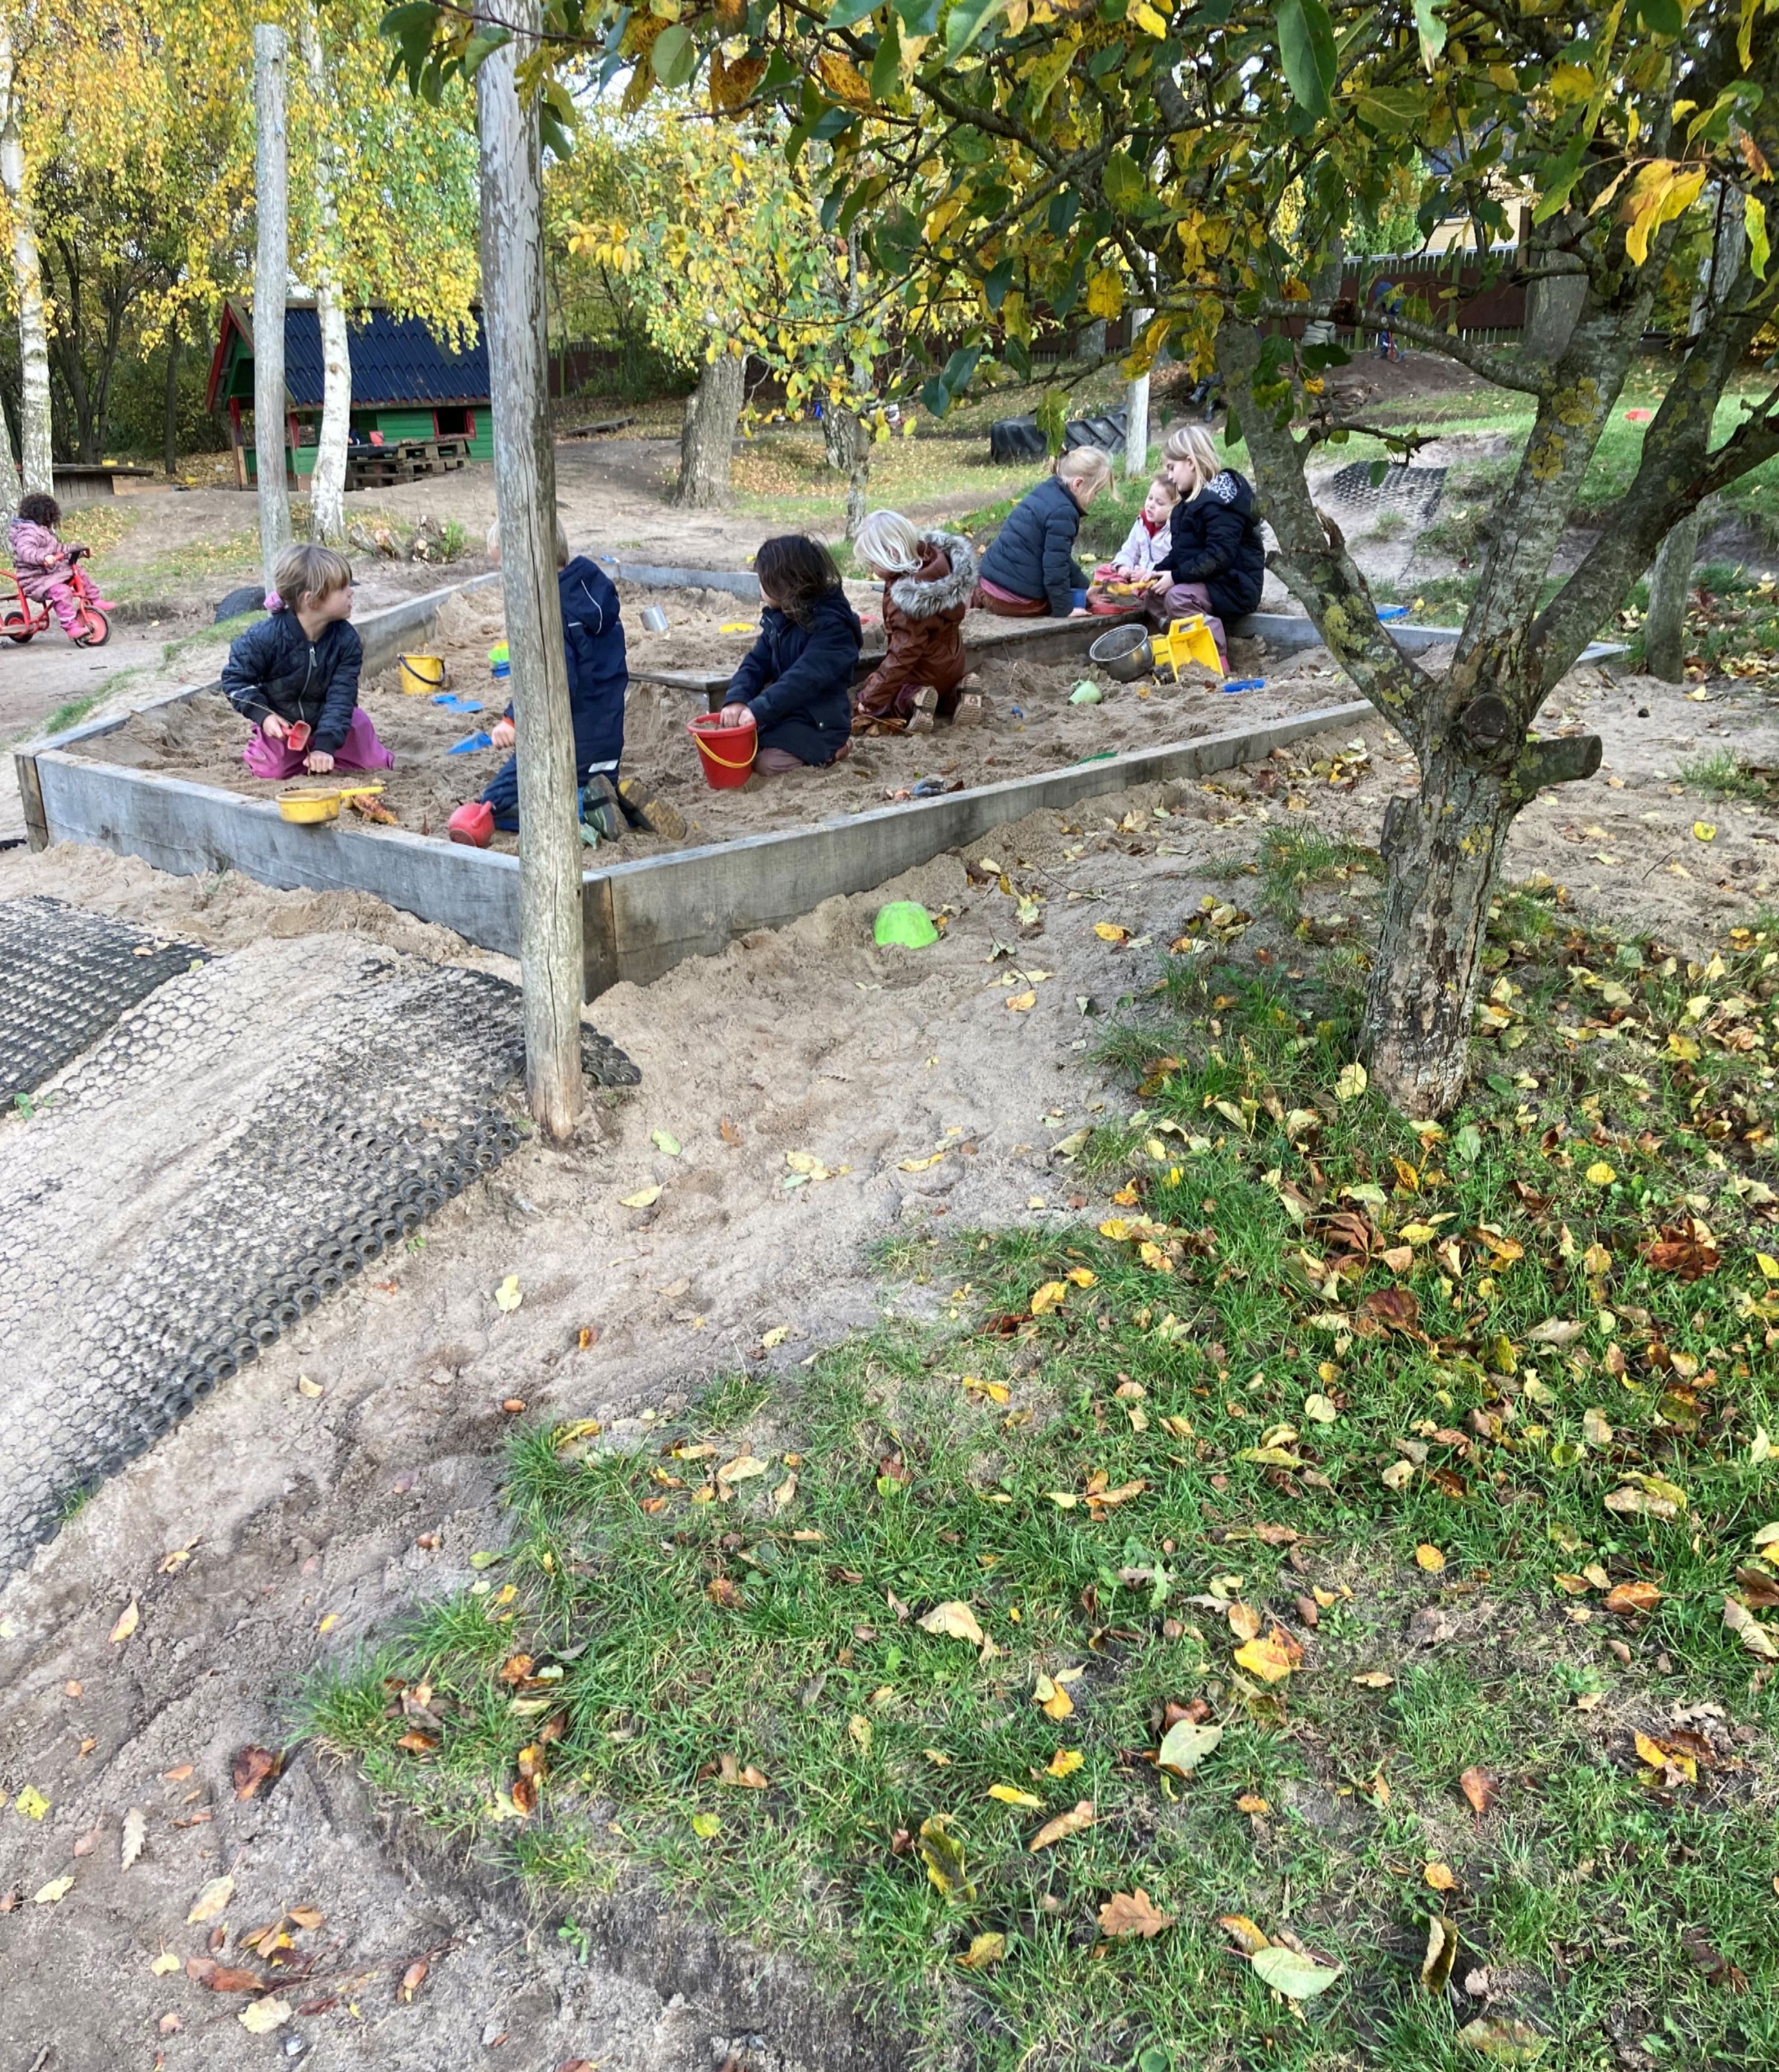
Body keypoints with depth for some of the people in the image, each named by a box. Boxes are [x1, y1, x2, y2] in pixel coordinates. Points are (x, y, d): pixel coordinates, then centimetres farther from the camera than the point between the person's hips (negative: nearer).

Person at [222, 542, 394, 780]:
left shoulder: (346, 639, -19)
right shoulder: (266, 637, -25)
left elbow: (341, 694, -20)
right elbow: (235, 677, -11)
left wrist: (326, 745, -29)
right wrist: (263, 716, -23)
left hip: (331, 718, 2)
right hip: (281, 723, -2)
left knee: (377, 765, -5)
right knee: (271, 771, -10)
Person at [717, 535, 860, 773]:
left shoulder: (832, 626, -21)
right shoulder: (777, 619, 7)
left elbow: (804, 679, -31)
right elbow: (757, 662, 3)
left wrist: (759, 710, -35)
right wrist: (737, 700, -17)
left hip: (820, 722, -8)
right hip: (784, 714, 8)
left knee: (769, 762, -26)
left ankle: (833, 750, -1)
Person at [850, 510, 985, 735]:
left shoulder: (910, 600, -34)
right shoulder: (930, 558, -10)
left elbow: (902, 656, -30)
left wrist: (870, 698, -24)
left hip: (926, 675, -8)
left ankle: (909, 705, -15)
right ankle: (952, 697, 7)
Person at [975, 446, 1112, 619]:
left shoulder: (1048, 492, 15)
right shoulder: (1062, 513, -17)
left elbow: (1058, 556, 25)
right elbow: (1055, 565, -18)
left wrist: (1085, 589, 27)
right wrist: (1064, 609, -10)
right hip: (1018, 600, -8)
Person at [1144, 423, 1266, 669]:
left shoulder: (1217, 501, -17)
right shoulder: (1193, 500, 14)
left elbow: (1220, 556, -27)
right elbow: (1180, 551, 16)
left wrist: (1177, 576, -24)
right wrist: (1158, 571, -1)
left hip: (1235, 585, -11)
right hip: (1211, 582, 11)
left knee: (1178, 597, -29)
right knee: (1154, 594, 6)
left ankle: (1219, 658, -23)